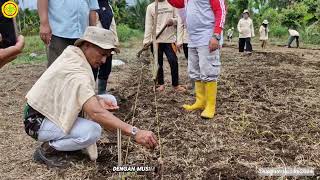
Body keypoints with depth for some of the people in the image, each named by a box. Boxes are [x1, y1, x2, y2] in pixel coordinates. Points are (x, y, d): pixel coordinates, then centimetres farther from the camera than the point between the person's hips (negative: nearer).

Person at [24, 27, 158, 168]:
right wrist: (134, 132, -46)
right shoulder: (76, 71, -32)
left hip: (54, 110, 9)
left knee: (110, 101, 0)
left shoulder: (73, 55, -3)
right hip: (39, 121, -9)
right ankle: (46, 150, -7)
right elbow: (96, 113, -42)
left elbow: (80, 93, 5)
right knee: (93, 131, -33)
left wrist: (98, 100, -15)